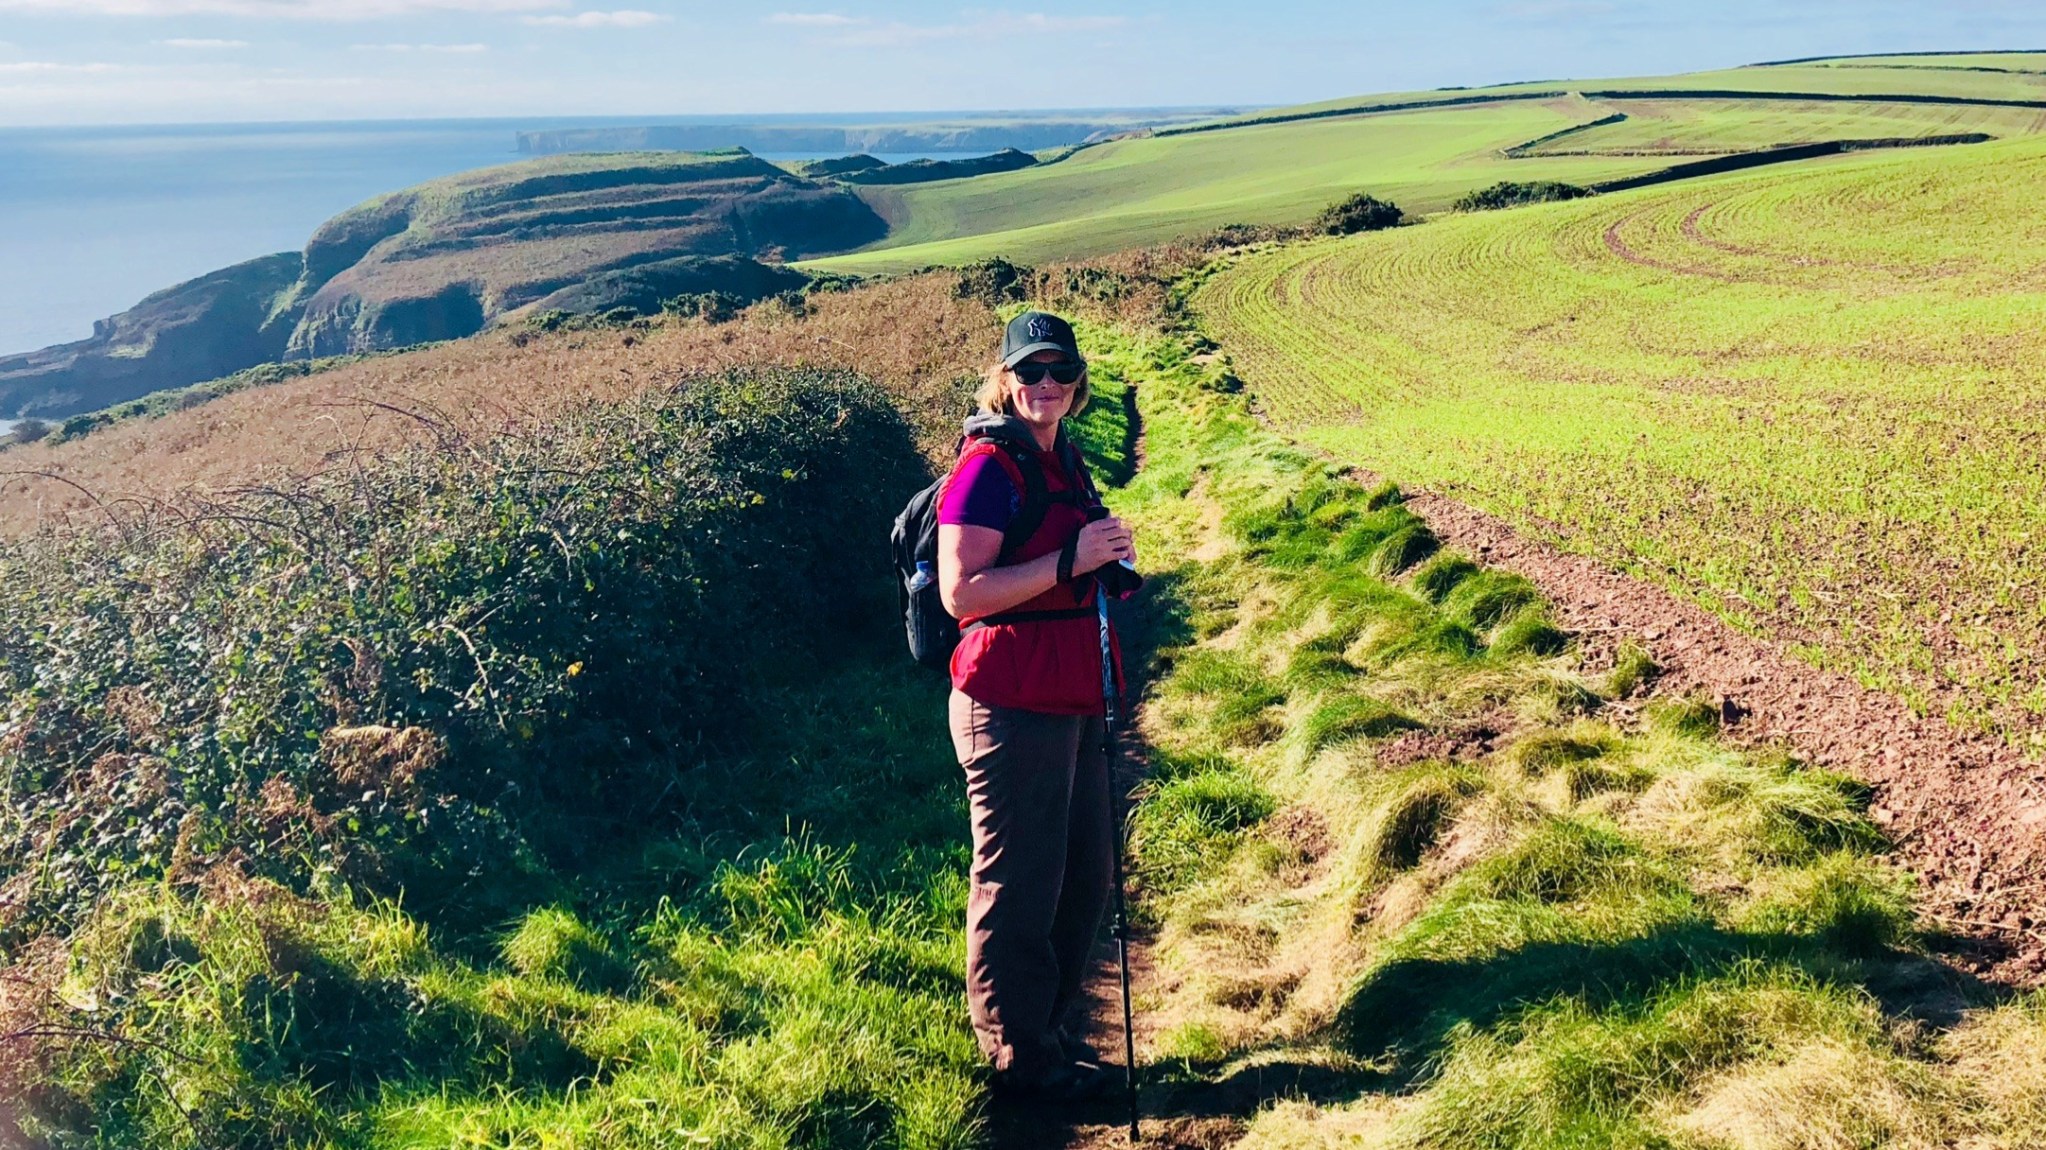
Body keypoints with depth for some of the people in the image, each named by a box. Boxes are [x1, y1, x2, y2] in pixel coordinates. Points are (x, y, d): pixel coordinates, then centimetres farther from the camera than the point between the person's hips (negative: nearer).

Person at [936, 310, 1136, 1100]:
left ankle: (1054, 1027, 35)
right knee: (1018, 885, 0)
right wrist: (1070, 560, -24)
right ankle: (1020, 1056, 17)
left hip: (1073, 702, 10)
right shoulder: (988, 468, -13)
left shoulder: (1066, 460, 15)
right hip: (1011, 704, -10)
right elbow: (961, 593, -21)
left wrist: (1108, 563, 12)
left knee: (1084, 874, 18)